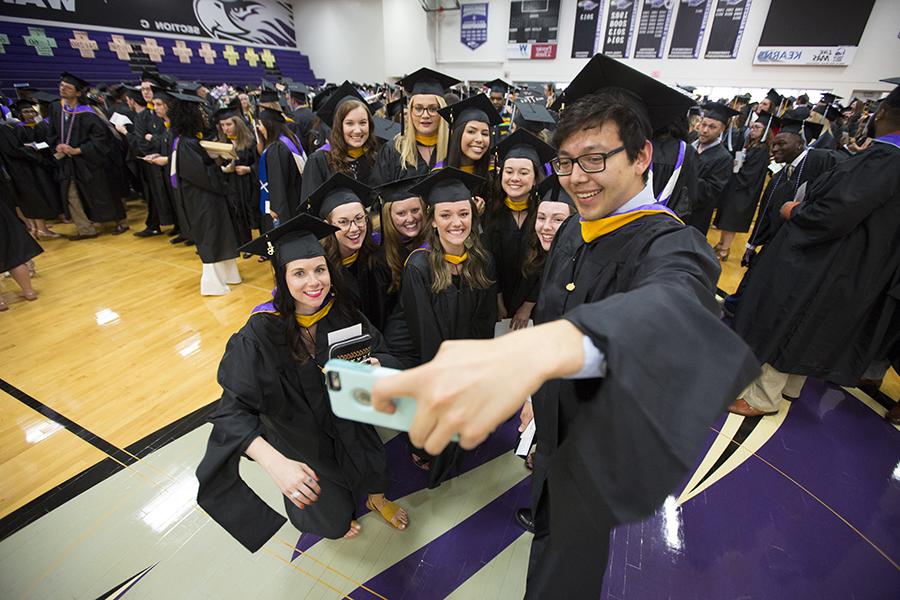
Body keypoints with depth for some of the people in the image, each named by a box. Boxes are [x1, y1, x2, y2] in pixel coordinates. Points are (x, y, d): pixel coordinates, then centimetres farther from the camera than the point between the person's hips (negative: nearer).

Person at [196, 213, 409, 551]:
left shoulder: (342, 312, -19)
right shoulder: (261, 334, -30)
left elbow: (382, 353, -9)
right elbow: (234, 412, -31)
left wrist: (374, 365, -32)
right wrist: (275, 463, -45)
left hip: (349, 425, 3)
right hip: (301, 440, -2)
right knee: (333, 519, 17)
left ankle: (376, 498, 56)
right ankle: (336, 517, 55)